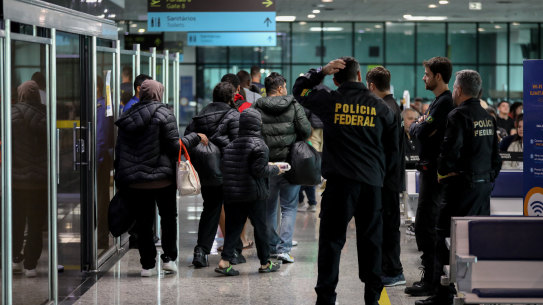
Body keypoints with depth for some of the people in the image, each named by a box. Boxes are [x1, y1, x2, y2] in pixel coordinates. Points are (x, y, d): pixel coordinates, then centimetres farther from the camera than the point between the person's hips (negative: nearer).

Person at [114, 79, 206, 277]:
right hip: (162, 178, -3)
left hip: (134, 181, 4)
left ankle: (147, 264, 8)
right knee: (169, 217, 14)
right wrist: (196, 138, 1)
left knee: (143, 222, 8)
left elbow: (119, 149, 10)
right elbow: (175, 146, -12)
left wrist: (121, 176, 16)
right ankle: (169, 257, 9)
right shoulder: (163, 114, -8)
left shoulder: (127, 118, 7)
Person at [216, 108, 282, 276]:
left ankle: (225, 261, -7)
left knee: (233, 227, 7)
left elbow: (224, 167, 9)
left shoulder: (231, 145, 7)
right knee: (260, 227, 8)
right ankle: (264, 263, 17)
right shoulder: (258, 144, -11)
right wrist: (275, 169, -1)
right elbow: (259, 170, -17)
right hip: (254, 194, -5)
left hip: (232, 194, 5)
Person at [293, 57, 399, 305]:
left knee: (331, 239, 0)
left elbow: (299, 89, 17)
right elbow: (393, 148, 12)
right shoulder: (381, 107, 6)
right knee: (370, 240, 10)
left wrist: (322, 71, 9)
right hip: (372, 182, 2)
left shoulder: (329, 101, 0)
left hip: (340, 181, -2)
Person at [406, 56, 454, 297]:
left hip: (434, 171, -11)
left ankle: (431, 281, -6)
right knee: (429, 226, 15)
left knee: (425, 227, -9)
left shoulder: (445, 102, -16)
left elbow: (422, 132, -20)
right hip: (429, 169, 11)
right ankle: (432, 276, 21)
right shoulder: (438, 101, 18)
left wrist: (415, 126, 0)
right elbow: (419, 132, 19)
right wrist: (420, 126, -2)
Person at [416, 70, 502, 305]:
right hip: (484, 185, 8)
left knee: (446, 238, -5)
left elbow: (450, 151, -20)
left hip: (462, 186, -8)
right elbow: (495, 154, 16)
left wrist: (442, 173, -3)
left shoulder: (458, 116, -13)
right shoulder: (488, 118, 12)